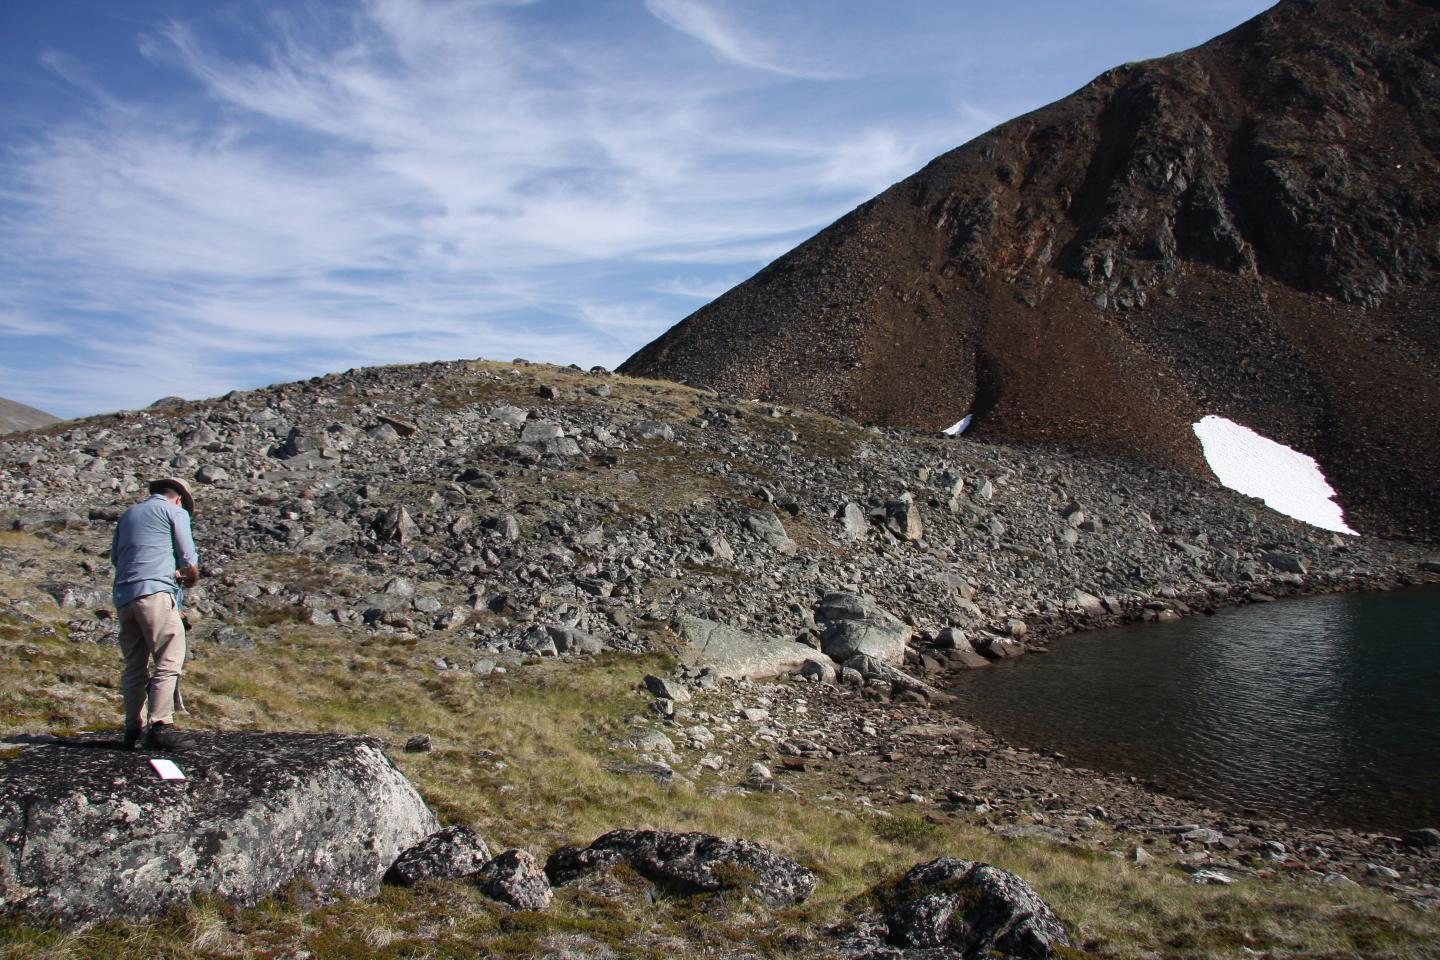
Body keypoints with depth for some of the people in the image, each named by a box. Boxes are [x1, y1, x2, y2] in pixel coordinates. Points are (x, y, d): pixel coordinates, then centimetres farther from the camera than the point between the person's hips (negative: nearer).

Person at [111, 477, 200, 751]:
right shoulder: (175, 512, 7)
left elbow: (115, 556, 28)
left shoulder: (128, 513, 26)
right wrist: (192, 577, 24)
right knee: (170, 659, -11)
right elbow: (188, 558, 2)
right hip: (154, 590, -7)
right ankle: (161, 726, -20)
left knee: (134, 665, 10)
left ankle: (133, 729, 10)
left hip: (123, 595, 7)